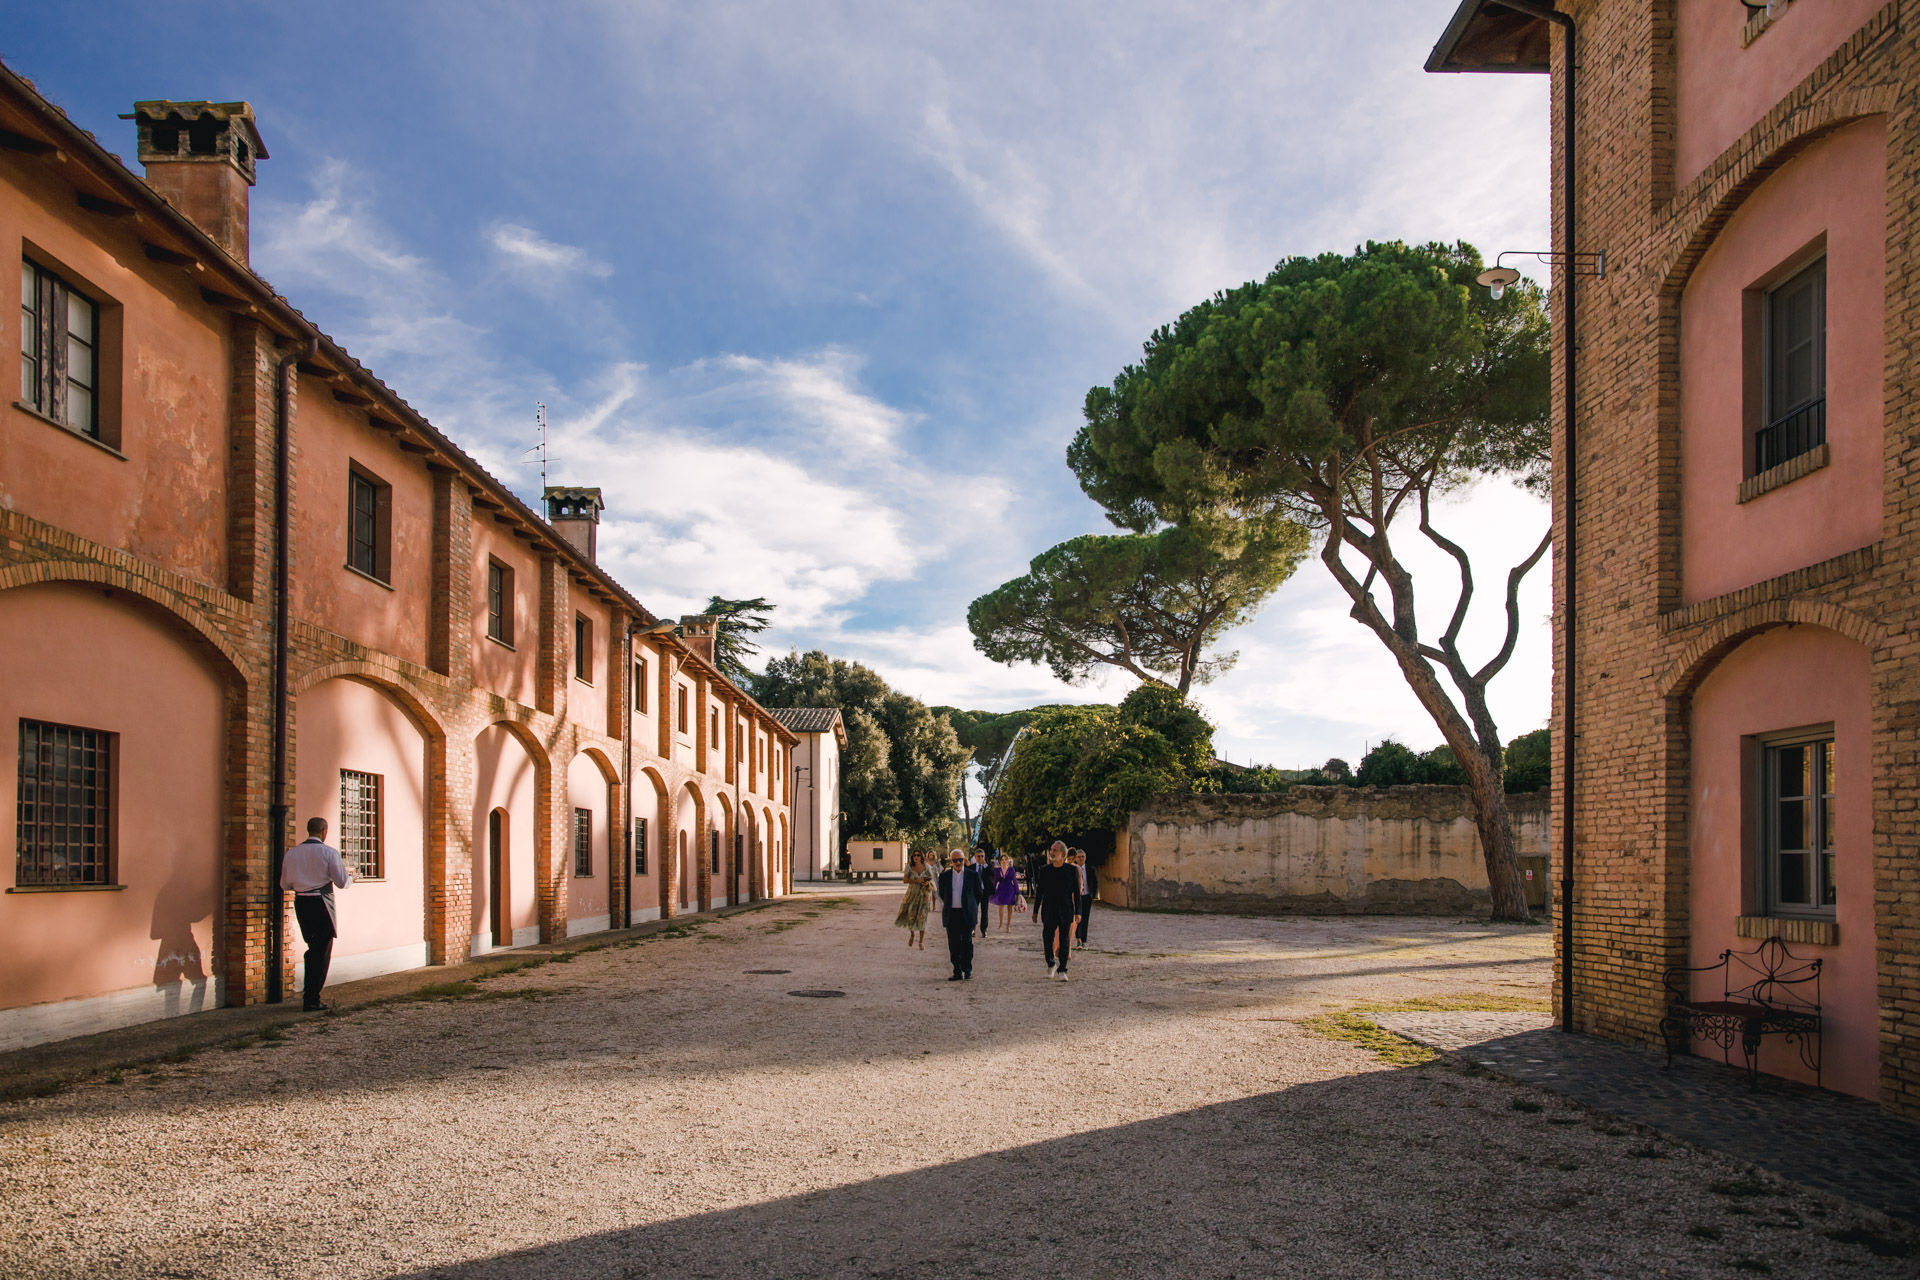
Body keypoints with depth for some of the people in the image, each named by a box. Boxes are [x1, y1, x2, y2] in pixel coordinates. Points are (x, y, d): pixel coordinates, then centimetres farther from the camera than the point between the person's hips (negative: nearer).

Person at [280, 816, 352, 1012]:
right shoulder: (329, 852, -10)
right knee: (322, 952, 2)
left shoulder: (292, 853, 5)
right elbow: (342, 882, -8)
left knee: (313, 948, 21)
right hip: (321, 904, -5)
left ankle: (309, 994, 25)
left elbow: (285, 884, 11)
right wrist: (351, 879, 15)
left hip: (301, 903, 5)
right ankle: (312, 1001, 1)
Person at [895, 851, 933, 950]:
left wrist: (928, 882, -13)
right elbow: (905, 880, -9)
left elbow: (931, 878, 10)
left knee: (922, 917, -4)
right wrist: (917, 881, -21)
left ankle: (921, 942, 4)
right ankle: (912, 934, 27)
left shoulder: (926, 866, 1)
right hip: (912, 894, 0)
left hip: (924, 895, 0)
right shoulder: (909, 867, -3)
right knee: (911, 915, -5)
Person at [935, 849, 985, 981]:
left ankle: (967, 970, 9)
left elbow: (979, 894, 10)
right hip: (951, 915, 2)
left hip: (967, 915, -2)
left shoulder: (972, 875, 1)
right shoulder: (944, 875, 6)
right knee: (954, 945, 3)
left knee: (967, 943, -5)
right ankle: (957, 972, 9)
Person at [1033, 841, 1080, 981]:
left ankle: (1061, 970, 4)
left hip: (1065, 911, -2)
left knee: (1064, 941, -2)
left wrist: (1077, 912, -3)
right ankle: (1051, 964, 26)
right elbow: (1039, 891, 9)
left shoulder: (1071, 870, -1)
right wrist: (1035, 911, 8)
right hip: (1048, 911, 2)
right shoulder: (1044, 870, 4)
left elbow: (1076, 892, 1)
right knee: (1047, 938, 2)